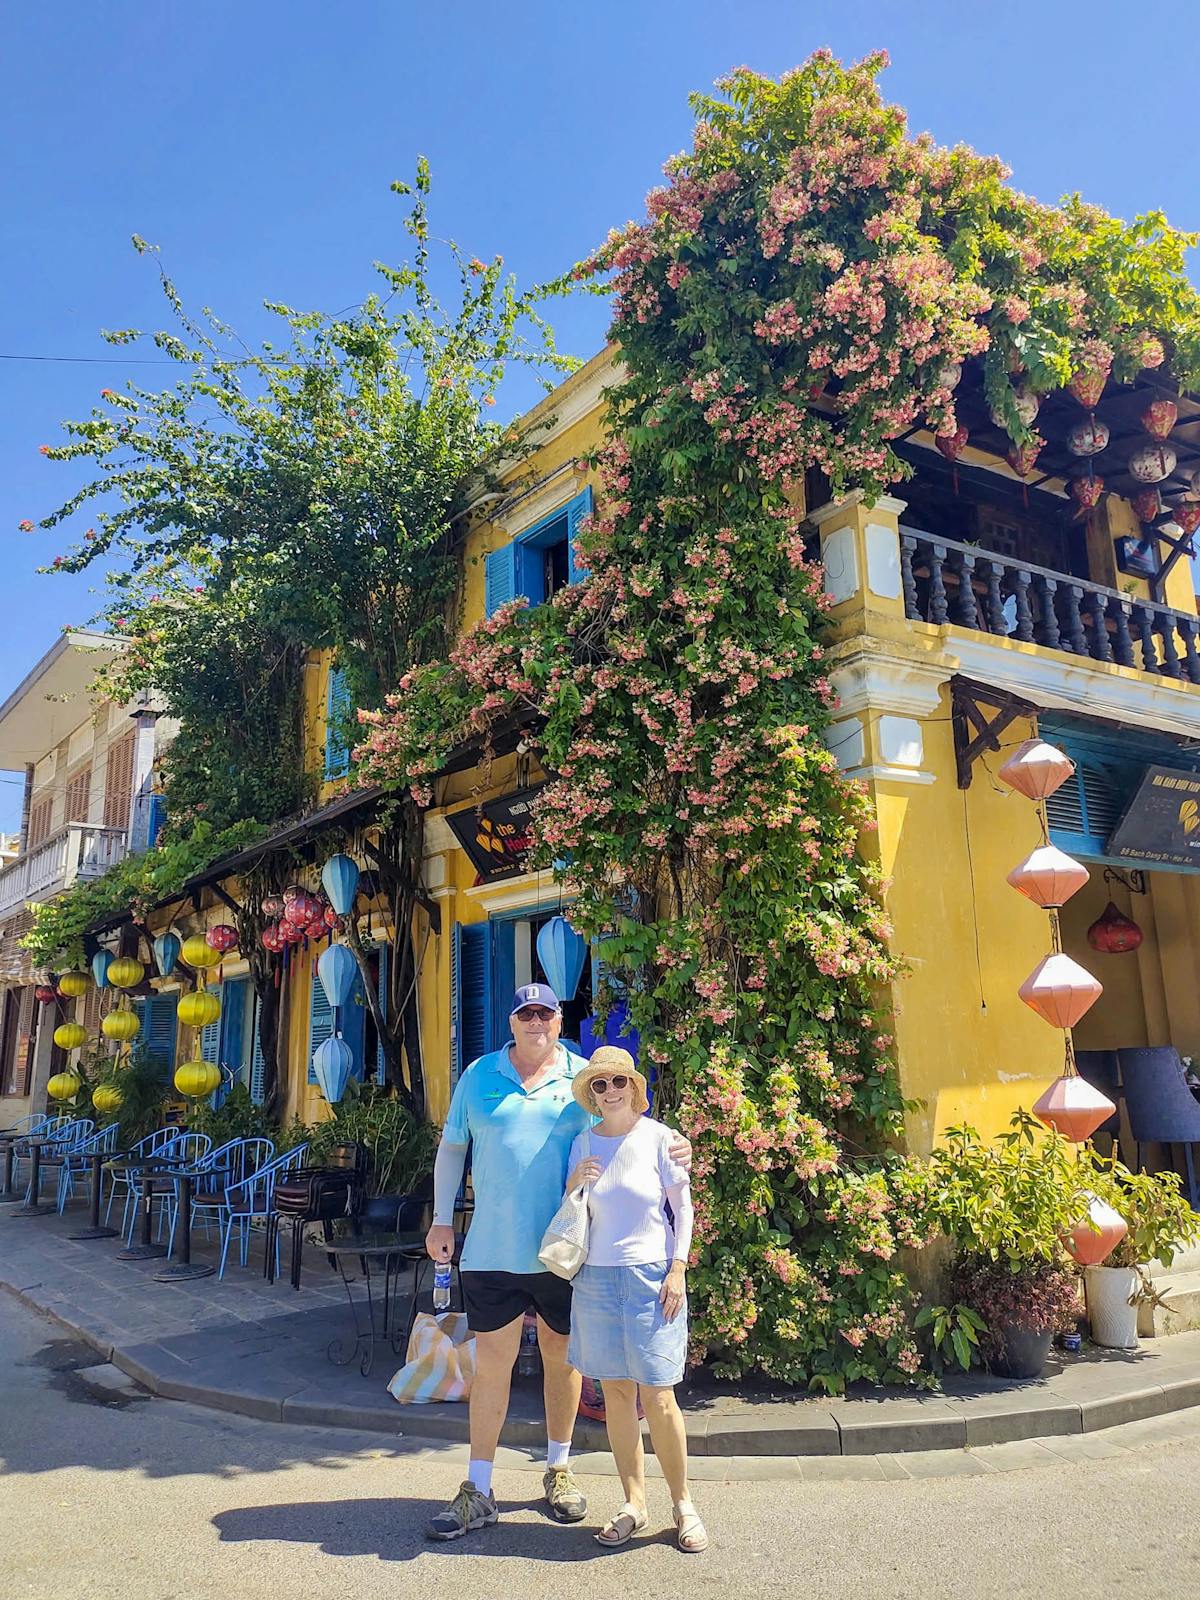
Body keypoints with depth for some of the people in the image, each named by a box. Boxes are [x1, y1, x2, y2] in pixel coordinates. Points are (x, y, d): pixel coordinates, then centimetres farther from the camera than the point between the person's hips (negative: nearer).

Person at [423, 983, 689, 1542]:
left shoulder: (584, 1078, 0)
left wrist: (671, 1145, -16)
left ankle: (559, 1470, 35)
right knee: (490, 1364, 4)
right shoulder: (479, 1076, 3)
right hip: (492, 1251, 0)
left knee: (561, 1358, 15)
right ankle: (478, 1491, 18)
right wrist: (441, 1219, 7)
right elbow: (451, 1147, 10)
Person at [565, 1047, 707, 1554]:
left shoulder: (658, 1137, -4)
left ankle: (683, 1504, 16)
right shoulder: (582, 1143, 3)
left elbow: (683, 1207, 1)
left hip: (651, 1276, -3)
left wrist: (678, 1270, -6)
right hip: (597, 1278, 3)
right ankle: (633, 1503, 21)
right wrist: (574, 1185, -11)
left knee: (657, 1397, -2)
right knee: (615, 1393, 8)